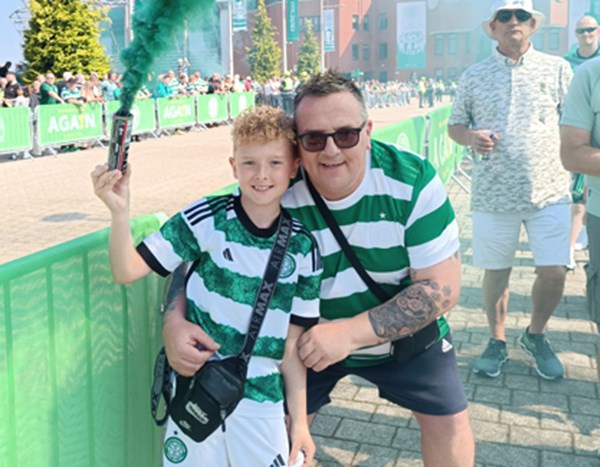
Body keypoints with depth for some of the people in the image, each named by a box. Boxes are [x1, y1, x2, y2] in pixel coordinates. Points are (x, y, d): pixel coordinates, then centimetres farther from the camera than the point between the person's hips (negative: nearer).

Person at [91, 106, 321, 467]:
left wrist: (300, 420, 1)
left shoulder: (303, 248, -5)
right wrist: (120, 211, -30)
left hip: (262, 400, 2)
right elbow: (127, 271, -13)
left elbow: (293, 341, 0)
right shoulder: (207, 219, -12)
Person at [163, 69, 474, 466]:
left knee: (449, 422, 9)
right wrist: (175, 320, -35)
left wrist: (351, 333, -35)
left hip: (405, 330, 1)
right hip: (310, 338, 0)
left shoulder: (413, 181, -26)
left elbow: (443, 286, -26)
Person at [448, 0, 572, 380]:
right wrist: (470, 137, -10)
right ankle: (498, 342, 30)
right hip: (493, 193, 0)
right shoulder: (474, 76, 7)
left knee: (554, 273, -1)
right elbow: (454, 125, 12)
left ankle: (536, 336, 27)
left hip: (549, 191, 0)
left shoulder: (557, 68, 6)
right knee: (496, 273, 9)